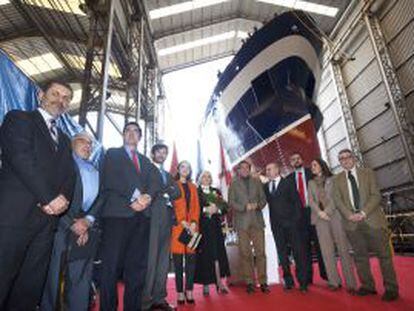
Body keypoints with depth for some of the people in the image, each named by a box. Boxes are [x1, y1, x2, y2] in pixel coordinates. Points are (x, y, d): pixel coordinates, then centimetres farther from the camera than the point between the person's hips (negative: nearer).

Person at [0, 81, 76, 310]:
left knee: (31, 286, 9)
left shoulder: (64, 139, 23)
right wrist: (49, 198, -14)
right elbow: (21, 159, -10)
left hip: (47, 219, 6)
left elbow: (69, 176, 13)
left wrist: (63, 198, -9)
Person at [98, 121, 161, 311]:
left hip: (142, 215, 4)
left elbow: (155, 180, 9)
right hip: (117, 213, -3)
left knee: (137, 266, 4)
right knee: (111, 265, -3)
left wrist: (147, 196, -11)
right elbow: (112, 178, -4)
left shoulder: (145, 160, 26)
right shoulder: (113, 154, 14)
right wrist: (134, 196, -13)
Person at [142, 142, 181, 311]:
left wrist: (165, 193, -5)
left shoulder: (168, 175, 24)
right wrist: (166, 192, -8)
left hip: (166, 219, 6)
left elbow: (177, 192, 11)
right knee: (150, 259, -6)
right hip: (151, 218, -6)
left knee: (163, 260, 7)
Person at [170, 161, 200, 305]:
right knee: (178, 261, -1)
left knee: (191, 260, 1)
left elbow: (196, 206, 10)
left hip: (192, 226, 4)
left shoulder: (193, 187, 19)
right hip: (177, 226, -3)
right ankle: (180, 293, 5)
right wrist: (183, 222, -13)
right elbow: (172, 205, -3)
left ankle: (189, 292, 8)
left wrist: (194, 222, -6)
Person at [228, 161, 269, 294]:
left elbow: (263, 199, 11)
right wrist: (245, 207, -13)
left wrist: (257, 205, -9)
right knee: (245, 253, 1)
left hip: (257, 221, 2)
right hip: (242, 222, -2)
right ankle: (249, 282, 12)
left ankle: (263, 282, 10)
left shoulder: (257, 182, 15)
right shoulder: (234, 184, 7)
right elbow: (231, 202, 1)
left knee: (260, 252, 1)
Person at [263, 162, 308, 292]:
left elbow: (297, 202, -3)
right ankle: (288, 281, 19)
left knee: (298, 252, 2)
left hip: (291, 223, -3)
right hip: (276, 225, 3)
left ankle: (302, 282, 13)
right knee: (282, 253, 7)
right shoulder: (265, 186, 11)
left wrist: (297, 219, -10)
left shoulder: (288, 184, 1)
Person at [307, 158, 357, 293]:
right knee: (326, 250, -2)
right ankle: (334, 281, 2)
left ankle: (350, 282, 0)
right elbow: (311, 200, 8)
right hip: (320, 217, 2)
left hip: (335, 214, -2)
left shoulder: (332, 179, 11)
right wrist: (319, 212, -8)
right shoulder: (311, 183, 18)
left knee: (343, 248, -4)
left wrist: (328, 211, -12)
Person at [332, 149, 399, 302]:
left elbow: (376, 195, -2)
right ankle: (367, 286, 18)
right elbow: (338, 200, 3)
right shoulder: (337, 179, 10)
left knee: (384, 253, 3)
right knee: (360, 255, 6)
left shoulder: (367, 172, 7)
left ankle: (391, 288, 14)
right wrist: (349, 215, -12)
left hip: (372, 219, -1)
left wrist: (364, 212, -14)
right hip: (351, 222, 2)